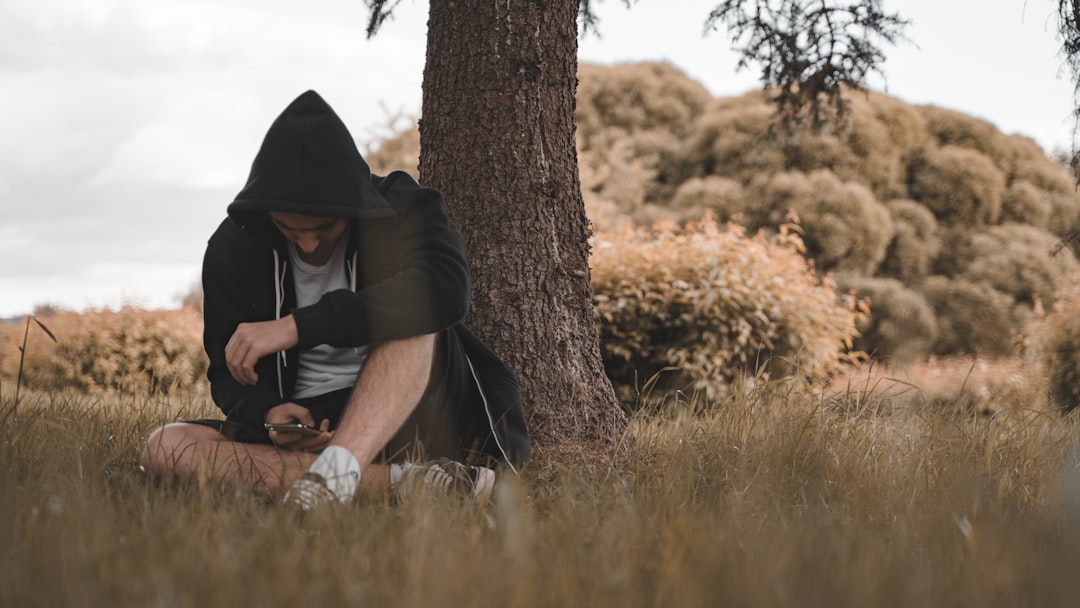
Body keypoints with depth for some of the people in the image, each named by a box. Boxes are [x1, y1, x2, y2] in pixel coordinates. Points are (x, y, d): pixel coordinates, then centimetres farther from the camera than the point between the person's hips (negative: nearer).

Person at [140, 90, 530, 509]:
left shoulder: (403, 208, -7)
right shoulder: (234, 247, 0)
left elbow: (446, 289, -30)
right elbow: (229, 371, 6)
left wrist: (298, 326, -33)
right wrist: (267, 411, -19)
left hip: (405, 420, -2)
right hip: (303, 425, 3)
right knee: (165, 449, -24)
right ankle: (402, 481, -33)